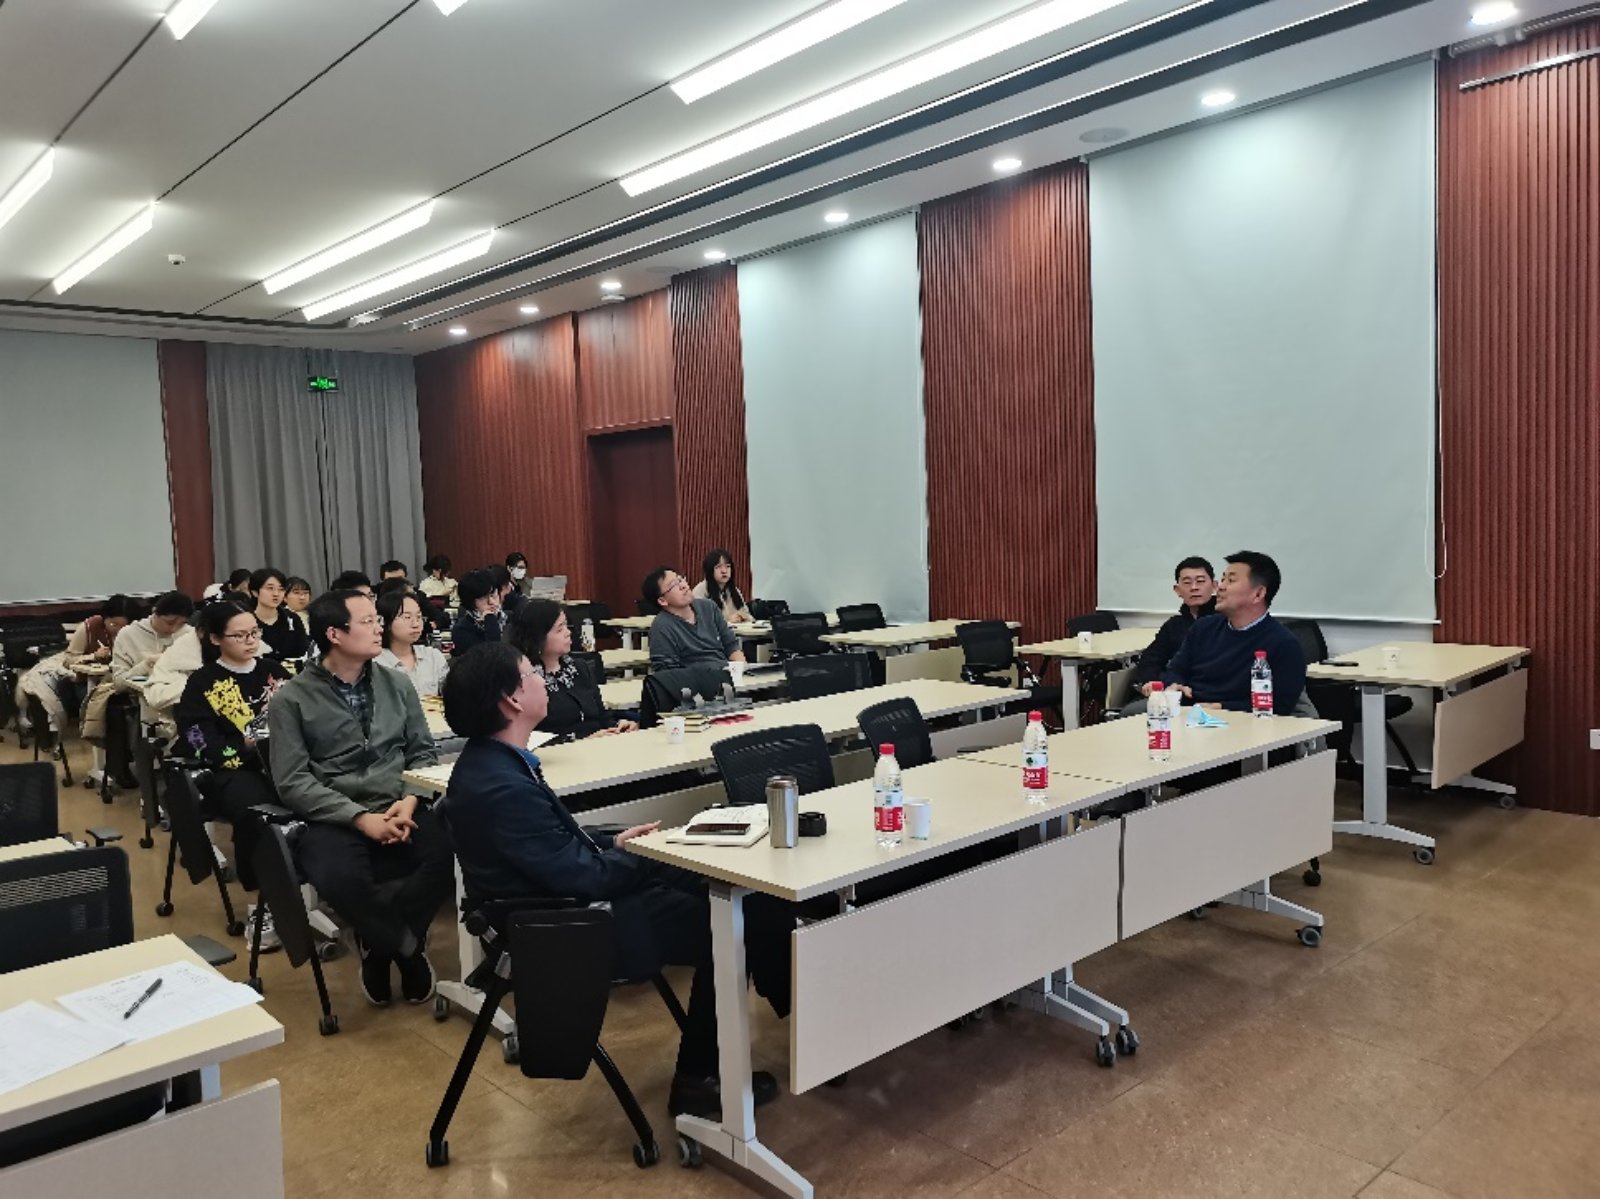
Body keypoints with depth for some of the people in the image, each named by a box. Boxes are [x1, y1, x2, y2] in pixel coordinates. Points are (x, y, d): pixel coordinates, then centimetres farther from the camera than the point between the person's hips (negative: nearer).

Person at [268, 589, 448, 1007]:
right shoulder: (292, 699, -2)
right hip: (335, 817, -3)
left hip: (399, 809, 3)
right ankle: (409, 947, -4)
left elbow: (423, 753, 10)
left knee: (450, 855, -27)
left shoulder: (397, 685, 10)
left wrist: (409, 801, -10)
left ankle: (380, 942, 1)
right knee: (340, 878, -36)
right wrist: (361, 817, -18)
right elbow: (293, 782, -8)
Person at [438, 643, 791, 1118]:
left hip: (555, 900, 9)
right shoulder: (502, 787, -30)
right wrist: (643, 854, -7)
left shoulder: (488, 761, 1)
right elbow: (583, 877, -24)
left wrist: (612, 843, 5)